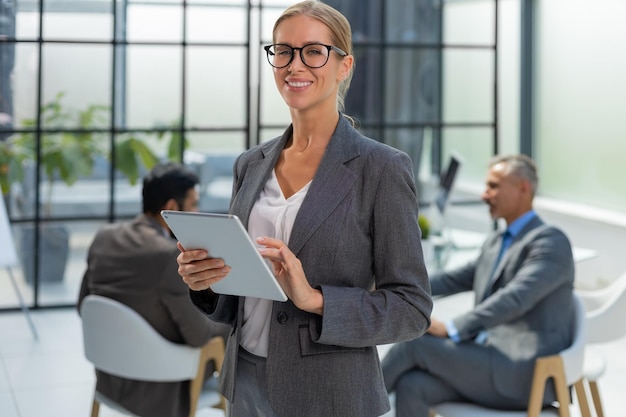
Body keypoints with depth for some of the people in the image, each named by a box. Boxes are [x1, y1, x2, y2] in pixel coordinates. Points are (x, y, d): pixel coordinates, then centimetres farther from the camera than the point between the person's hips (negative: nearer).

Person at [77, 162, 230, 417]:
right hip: (155, 393, -7)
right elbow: (197, 336, -20)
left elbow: (84, 307, 6)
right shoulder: (171, 255, -26)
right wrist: (230, 324, 1)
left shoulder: (104, 237, -5)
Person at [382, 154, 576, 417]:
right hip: (490, 364, 8)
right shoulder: (495, 242, 20)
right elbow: (455, 280, 21)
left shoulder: (551, 242, -10)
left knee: (414, 344, -15)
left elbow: (515, 298, -23)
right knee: (412, 386, -15)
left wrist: (451, 329, -28)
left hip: (523, 375, -8)